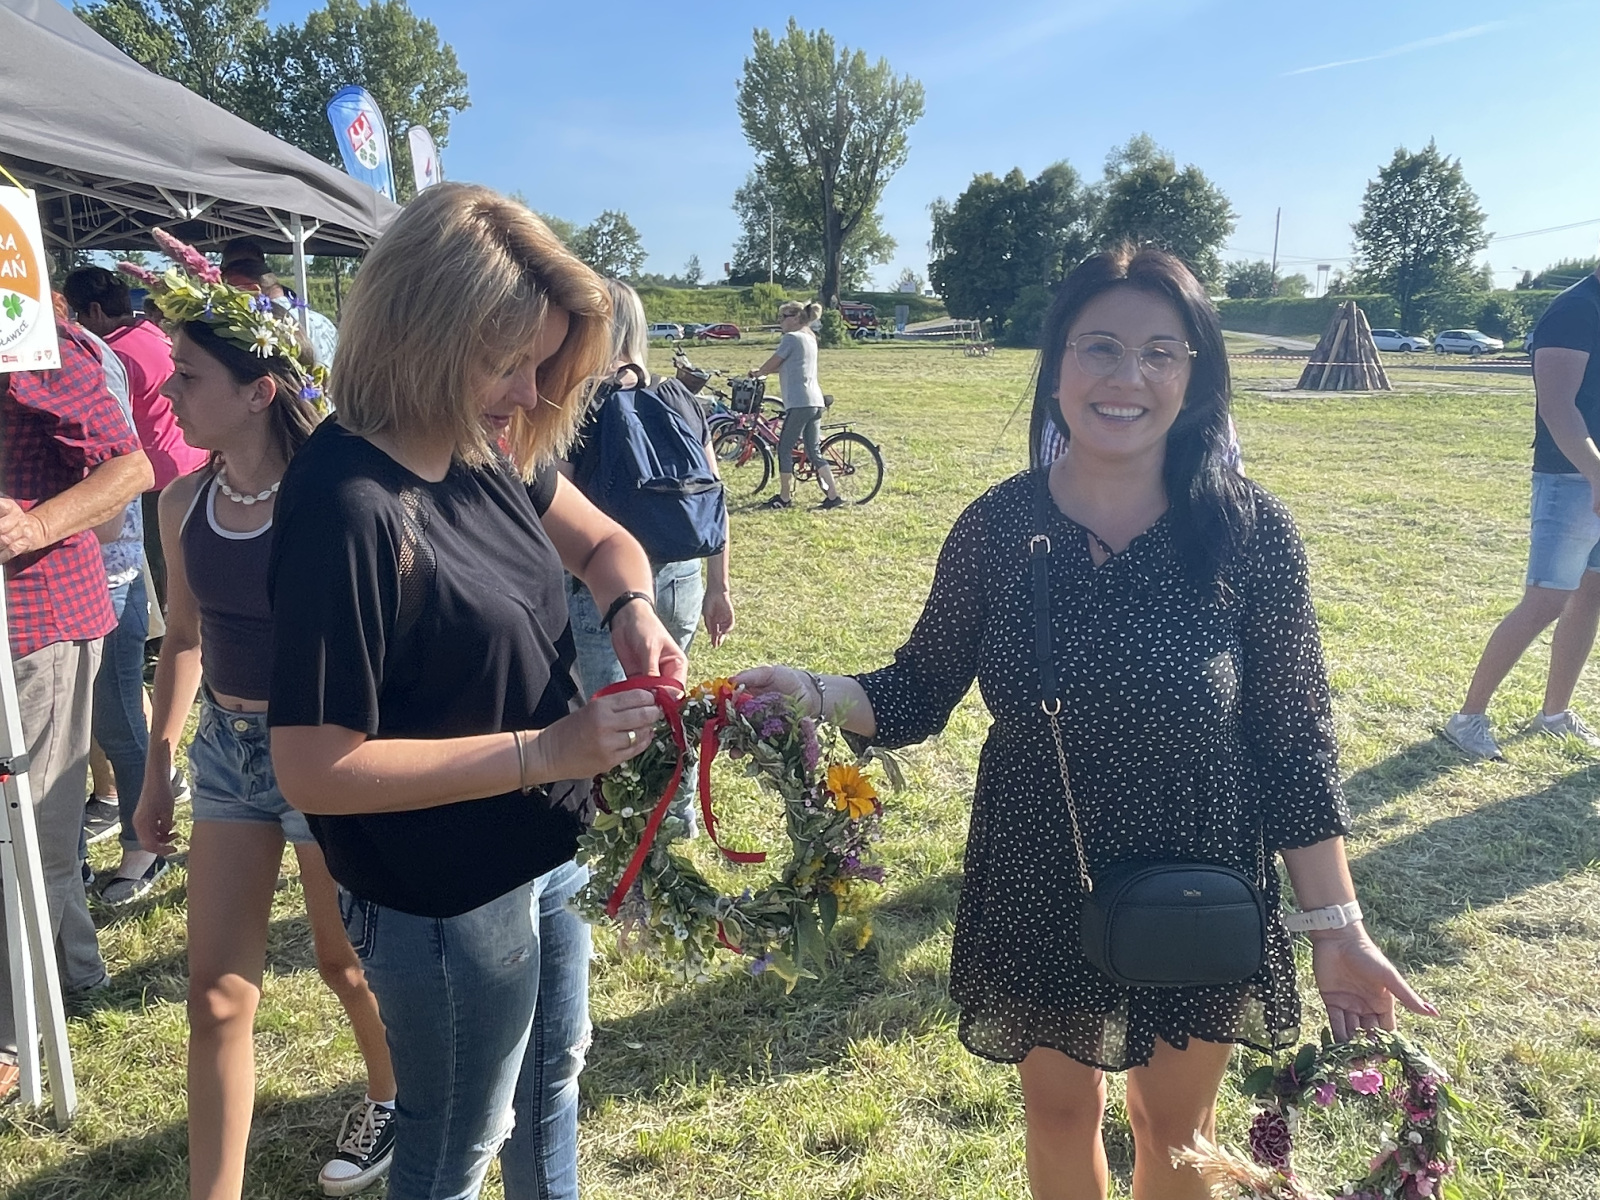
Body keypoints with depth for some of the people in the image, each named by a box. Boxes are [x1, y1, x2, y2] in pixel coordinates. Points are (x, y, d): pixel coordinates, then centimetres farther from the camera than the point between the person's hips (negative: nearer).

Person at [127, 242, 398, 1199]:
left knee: (347, 961, 16)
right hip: (227, 748, 5)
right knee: (217, 992, 9)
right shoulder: (185, 502, -1)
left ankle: (393, 1099, 45)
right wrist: (159, 768, 14)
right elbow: (184, 639, 11)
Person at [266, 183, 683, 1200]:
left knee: (553, 1073, 30)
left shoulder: (486, 454, -6)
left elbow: (604, 541, 10)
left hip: (544, 849, 8)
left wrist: (632, 609, -13)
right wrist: (545, 750, -28)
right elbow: (313, 768, -28)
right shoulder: (349, 510, -29)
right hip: (447, 900, -7)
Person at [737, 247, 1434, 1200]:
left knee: (1178, 1123, 23)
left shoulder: (1249, 532, -15)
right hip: (1039, 897, 1)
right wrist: (815, 692, -21)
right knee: (1061, 1109, 23)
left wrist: (1335, 926, -10)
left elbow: (1295, 743, -9)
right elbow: (920, 694, -3)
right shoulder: (996, 529, -12)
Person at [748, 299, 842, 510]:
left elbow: (771, 364, -3)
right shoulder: (809, 338, 19)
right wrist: (762, 371, 19)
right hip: (815, 402, 9)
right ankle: (833, 496, 7)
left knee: (784, 448, 1)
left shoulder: (791, 338, -9)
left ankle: (785, 497, 7)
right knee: (814, 452, 10)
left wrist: (755, 373, 15)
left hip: (799, 403, -9)